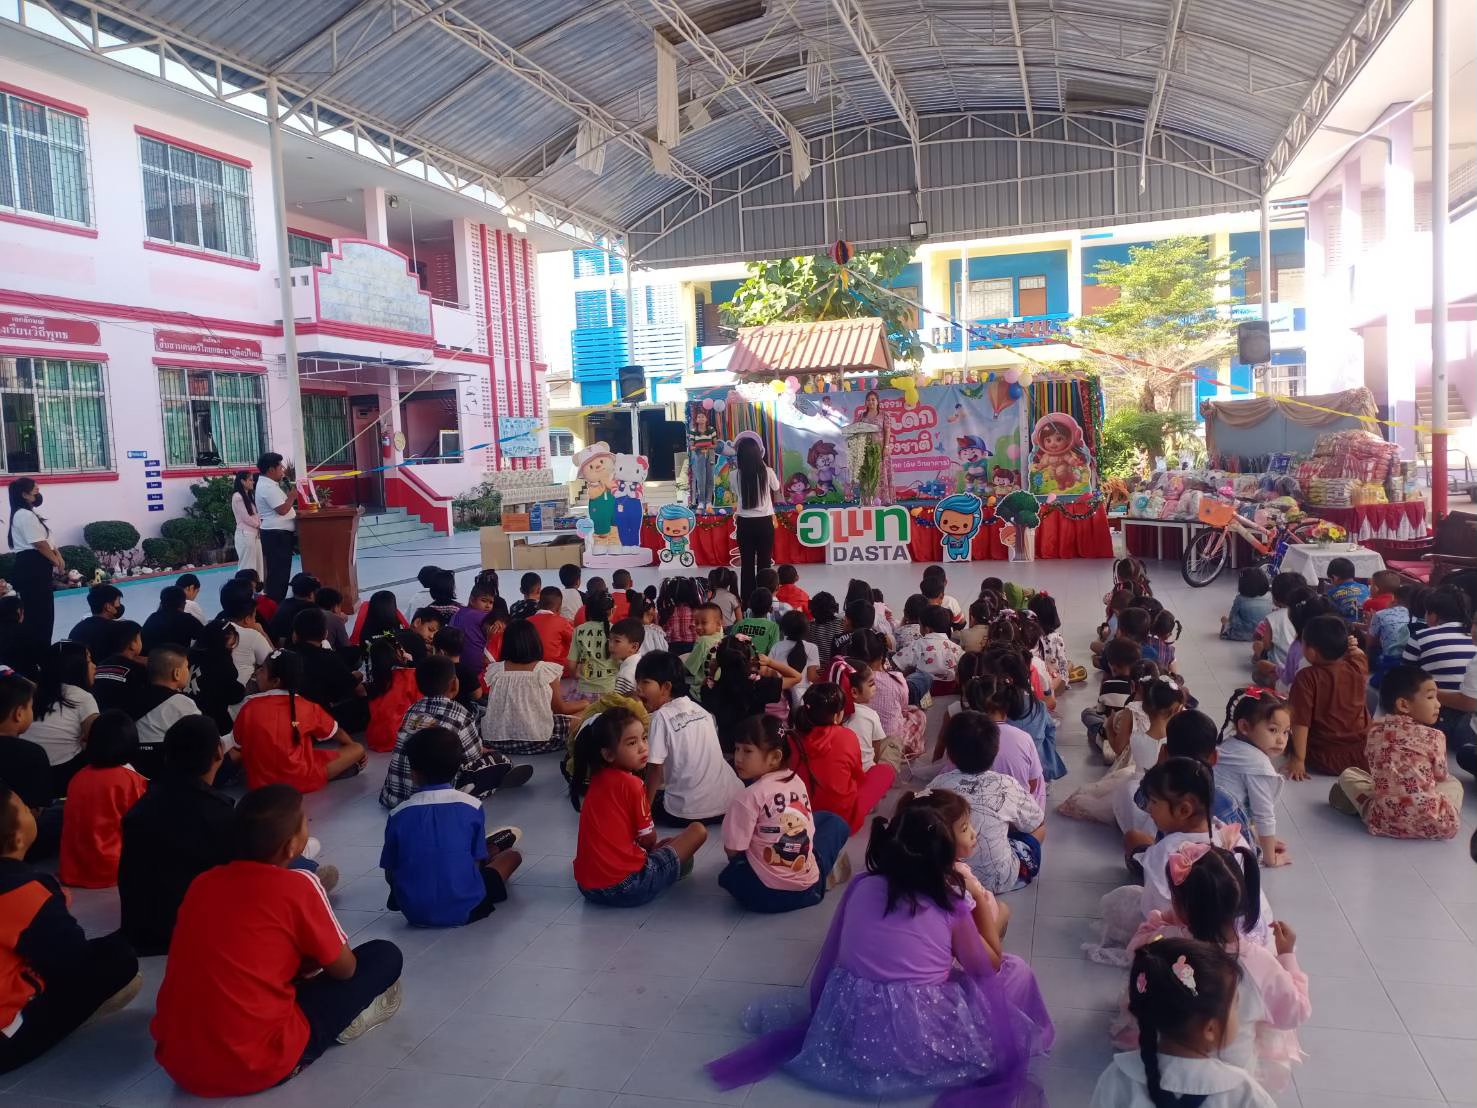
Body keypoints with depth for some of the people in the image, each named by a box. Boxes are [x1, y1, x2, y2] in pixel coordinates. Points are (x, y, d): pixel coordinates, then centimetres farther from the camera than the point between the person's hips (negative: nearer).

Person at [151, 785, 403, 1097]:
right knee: (385, 956, 4)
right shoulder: (298, 885, -9)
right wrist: (311, 963, 26)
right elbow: (344, 969, 5)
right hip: (258, 1064, -6)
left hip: (178, 1063, 6)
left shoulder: (202, 882, 7)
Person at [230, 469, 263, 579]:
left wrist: (259, 525, -2)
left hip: (255, 534, 9)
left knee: (258, 566, 7)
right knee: (247, 568, -7)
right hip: (245, 535, -9)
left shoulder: (249, 496, 16)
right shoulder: (237, 497, -10)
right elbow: (246, 518, -12)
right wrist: (259, 525, 1)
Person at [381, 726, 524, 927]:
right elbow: (476, 863, -2)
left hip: (414, 912, 2)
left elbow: (389, 875, 1)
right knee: (513, 856, 19)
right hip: (464, 909, -2)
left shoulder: (398, 814, -7)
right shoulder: (472, 806, -9)